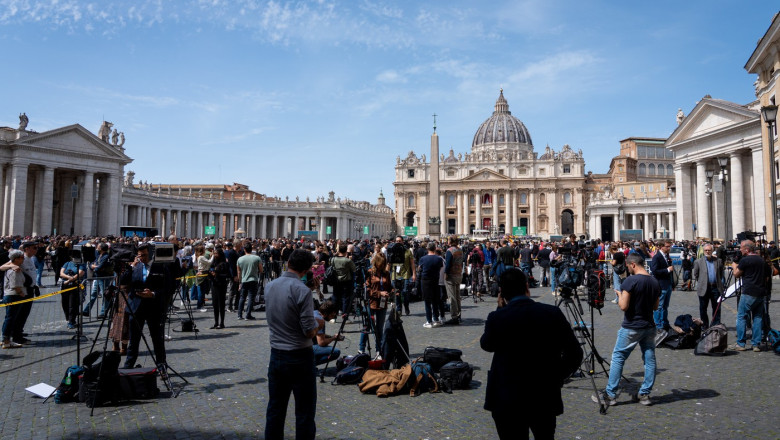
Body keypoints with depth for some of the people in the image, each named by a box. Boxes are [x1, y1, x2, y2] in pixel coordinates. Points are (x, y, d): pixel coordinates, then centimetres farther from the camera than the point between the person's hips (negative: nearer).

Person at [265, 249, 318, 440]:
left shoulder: (270, 286, 2)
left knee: (275, 407, 16)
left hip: (276, 354, 6)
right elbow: (310, 331, -19)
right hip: (299, 357, -6)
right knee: (304, 410, 5)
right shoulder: (302, 290, -19)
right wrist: (317, 324, 2)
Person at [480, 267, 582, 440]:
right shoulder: (553, 313, -9)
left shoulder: (497, 318, -15)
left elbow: (486, 345, 5)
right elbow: (575, 354, -3)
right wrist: (555, 378, 8)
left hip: (508, 401, -2)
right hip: (545, 398, 2)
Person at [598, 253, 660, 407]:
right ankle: (644, 394, 18)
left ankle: (610, 395, 5)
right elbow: (655, 306, 15)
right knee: (650, 359, 12)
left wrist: (620, 298, -1)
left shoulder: (630, 281, -17)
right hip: (649, 327, 7)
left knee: (618, 358, 2)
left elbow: (623, 306, -20)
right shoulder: (655, 282, 5)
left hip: (631, 328, -6)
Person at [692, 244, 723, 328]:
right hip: (704, 289, -1)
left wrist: (720, 282, 9)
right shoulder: (698, 262, 1)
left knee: (717, 308, 6)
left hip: (716, 288, 1)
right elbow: (696, 274, 7)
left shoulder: (718, 261, 7)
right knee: (703, 309, 6)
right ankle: (704, 326, 17)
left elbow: (721, 273, 15)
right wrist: (701, 282, 5)